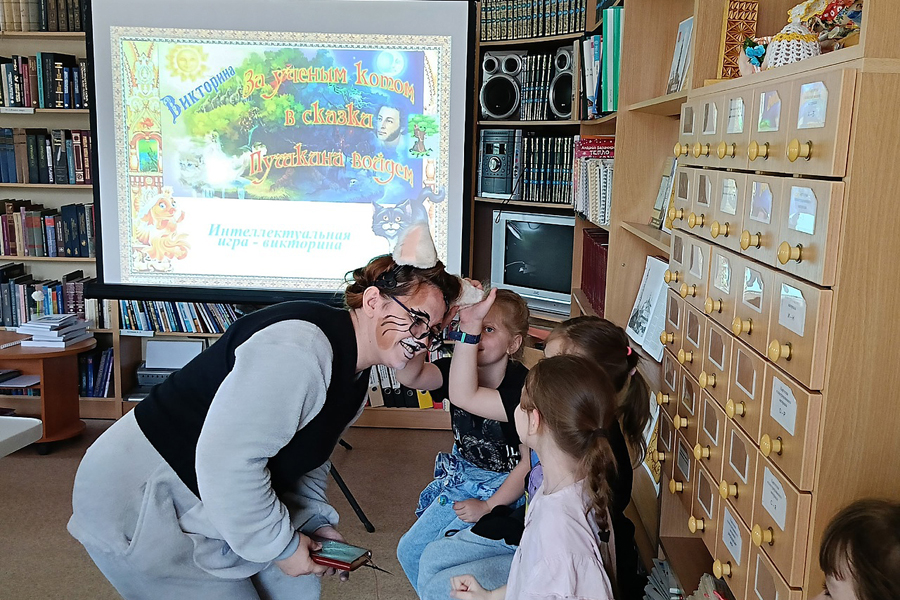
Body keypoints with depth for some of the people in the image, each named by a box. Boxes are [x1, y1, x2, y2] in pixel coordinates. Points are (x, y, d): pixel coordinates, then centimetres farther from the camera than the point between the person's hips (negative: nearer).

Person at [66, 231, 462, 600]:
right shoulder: (299, 349, -31)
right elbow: (227, 461, -33)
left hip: (210, 503, 10)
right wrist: (280, 544, -21)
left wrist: (315, 521, -1)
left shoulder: (355, 374, 3)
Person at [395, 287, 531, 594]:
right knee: (410, 551, 11)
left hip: (504, 487, -6)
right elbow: (409, 376, -31)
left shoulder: (523, 386, -27)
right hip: (462, 477, 6)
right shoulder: (461, 368, -13)